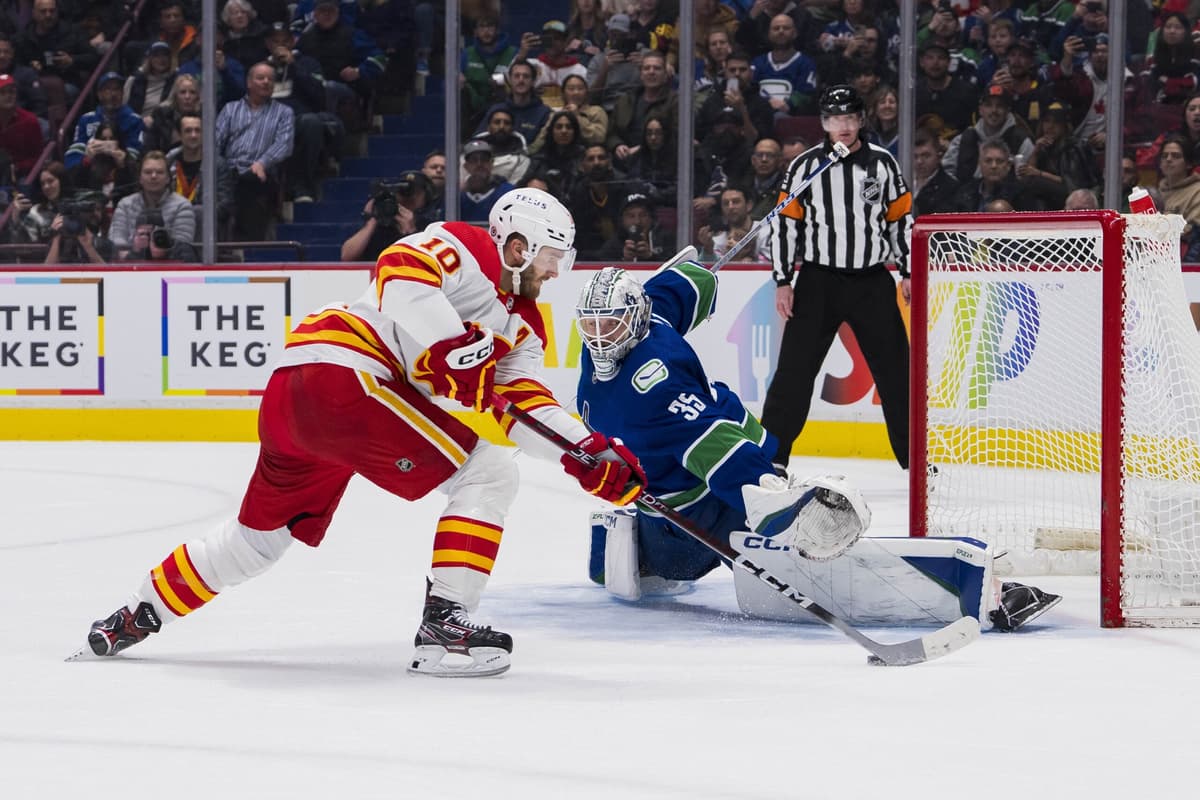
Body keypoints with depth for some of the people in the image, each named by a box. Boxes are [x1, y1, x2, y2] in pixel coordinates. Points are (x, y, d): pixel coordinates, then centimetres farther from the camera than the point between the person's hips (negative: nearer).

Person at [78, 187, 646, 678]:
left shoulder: (523, 324, 23)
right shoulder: (470, 248, -3)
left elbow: (526, 405, 14)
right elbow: (401, 269, -21)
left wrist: (592, 456, 1)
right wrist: (449, 347, -27)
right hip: (341, 374, -10)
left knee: (260, 536, 24)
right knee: (488, 476, -10)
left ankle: (138, 615, 36)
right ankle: (443, 628, -14)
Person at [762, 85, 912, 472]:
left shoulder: (882, 163, 3)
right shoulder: (805, 166, -1)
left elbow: (902, 218, 10)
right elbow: (784, 223, 0)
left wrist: (908, 272, 6)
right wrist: (783, 282, -5)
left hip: (872, 281, 1)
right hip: (818, 281, -1)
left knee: (894, 366, 3)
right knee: (795, 368, -4)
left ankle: (912, 454, 13)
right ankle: (770, 452, 1)